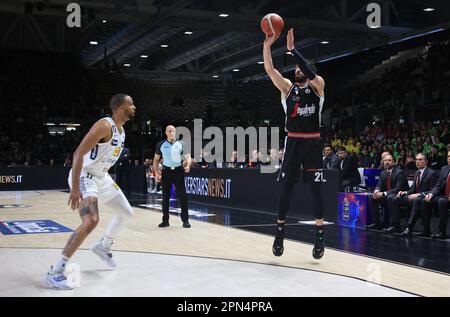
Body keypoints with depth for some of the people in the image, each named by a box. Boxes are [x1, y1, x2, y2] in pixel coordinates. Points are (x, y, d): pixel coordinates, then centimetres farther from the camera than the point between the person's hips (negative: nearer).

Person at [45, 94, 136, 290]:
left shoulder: (122, 130, 7)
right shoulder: (105, 125, -23)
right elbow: (78, 153, -29)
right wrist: (75, 188, -34)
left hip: (101, 177, 10)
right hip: (85, 176, -10)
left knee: (126, 213, 17)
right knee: (91, 221, -27)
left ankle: (103, 246, 39)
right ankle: (55, 272, -22)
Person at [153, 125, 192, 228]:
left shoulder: (180, 144, 2)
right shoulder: (161, 145, 3)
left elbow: (187, 156, 0)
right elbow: (156, 159, 9)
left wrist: (188, 165, -21)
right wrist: (156, 172, -2)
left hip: (178, 170, -1)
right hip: (166, 171, 1)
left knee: (182, 195, -5)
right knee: (165, 196, 5)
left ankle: (185, 220, 1)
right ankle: (165, 220, 14)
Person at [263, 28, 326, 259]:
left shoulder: (317, 86, 4)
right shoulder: (287, 87, 9)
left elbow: (311, 72, -18)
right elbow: (269, 69, -3)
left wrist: (292, 49, -19)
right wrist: (267, 45, -14)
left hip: (313, 144, -1)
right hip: (293, 143, 2)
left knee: (316, 190, 0)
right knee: (286, 189, 3)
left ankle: (320, 236, 6)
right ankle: (280, 233, 14)